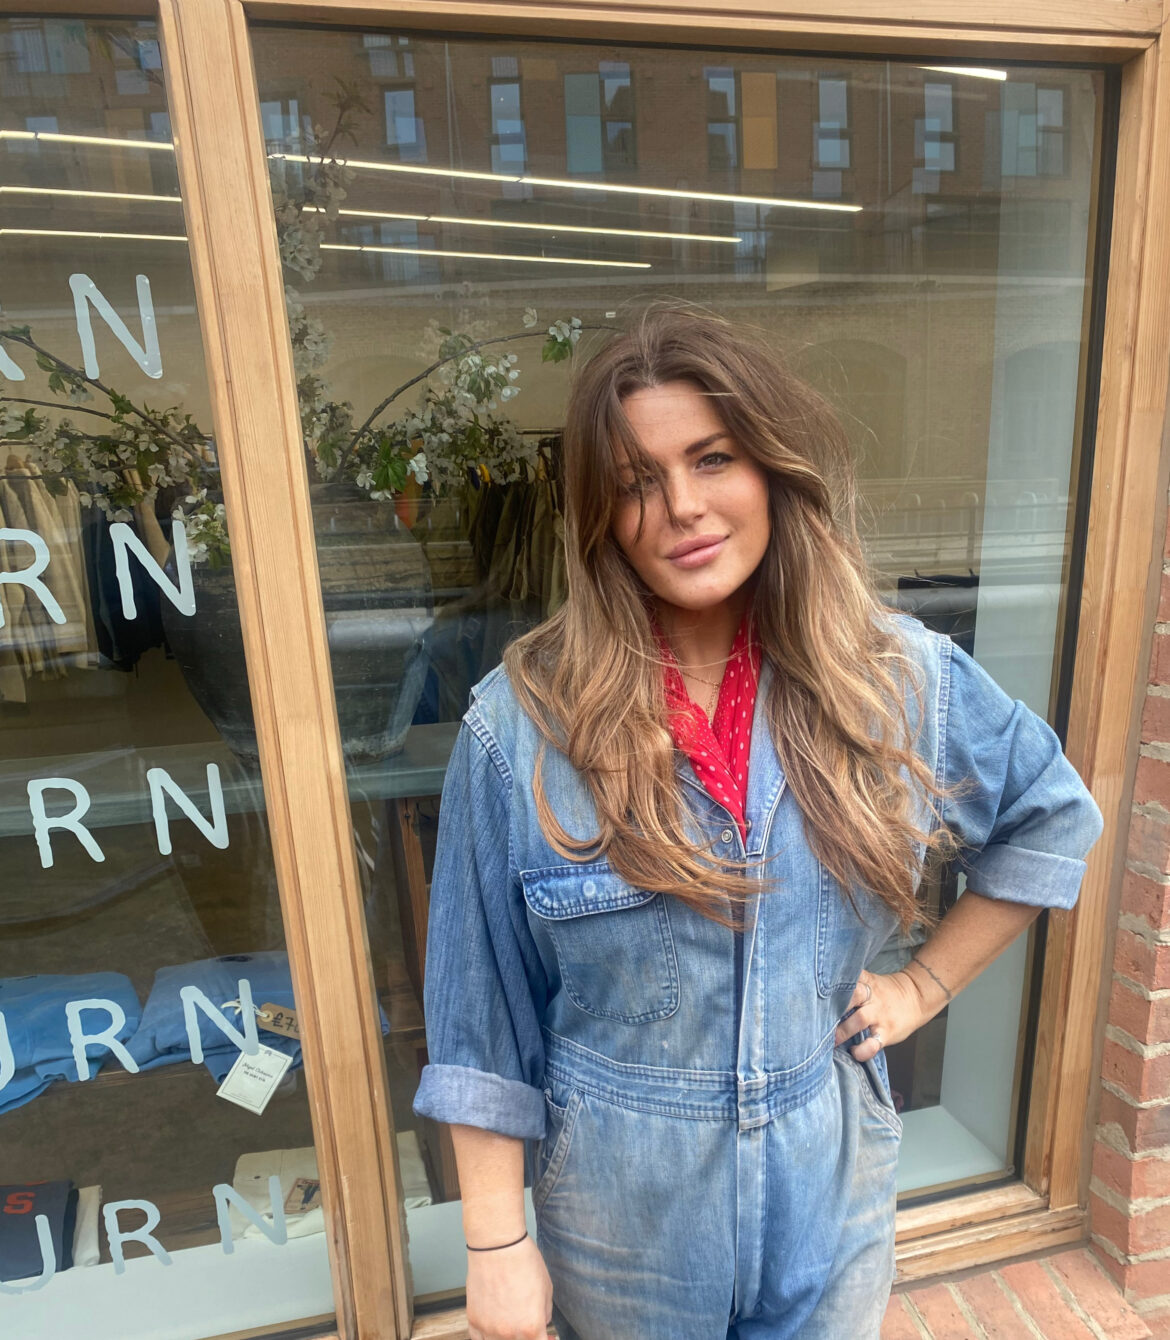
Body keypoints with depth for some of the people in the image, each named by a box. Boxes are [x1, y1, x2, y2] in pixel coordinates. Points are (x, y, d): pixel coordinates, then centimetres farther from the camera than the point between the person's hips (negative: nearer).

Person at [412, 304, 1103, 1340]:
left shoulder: (903, 679, -12)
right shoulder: (522, 726, -20)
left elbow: (1053, 818, 5)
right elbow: (481, 1013, -12)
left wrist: (927, 984, 0)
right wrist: (496, 1244, -6)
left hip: (832, 1185, 2)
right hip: (620, 1207, -1)